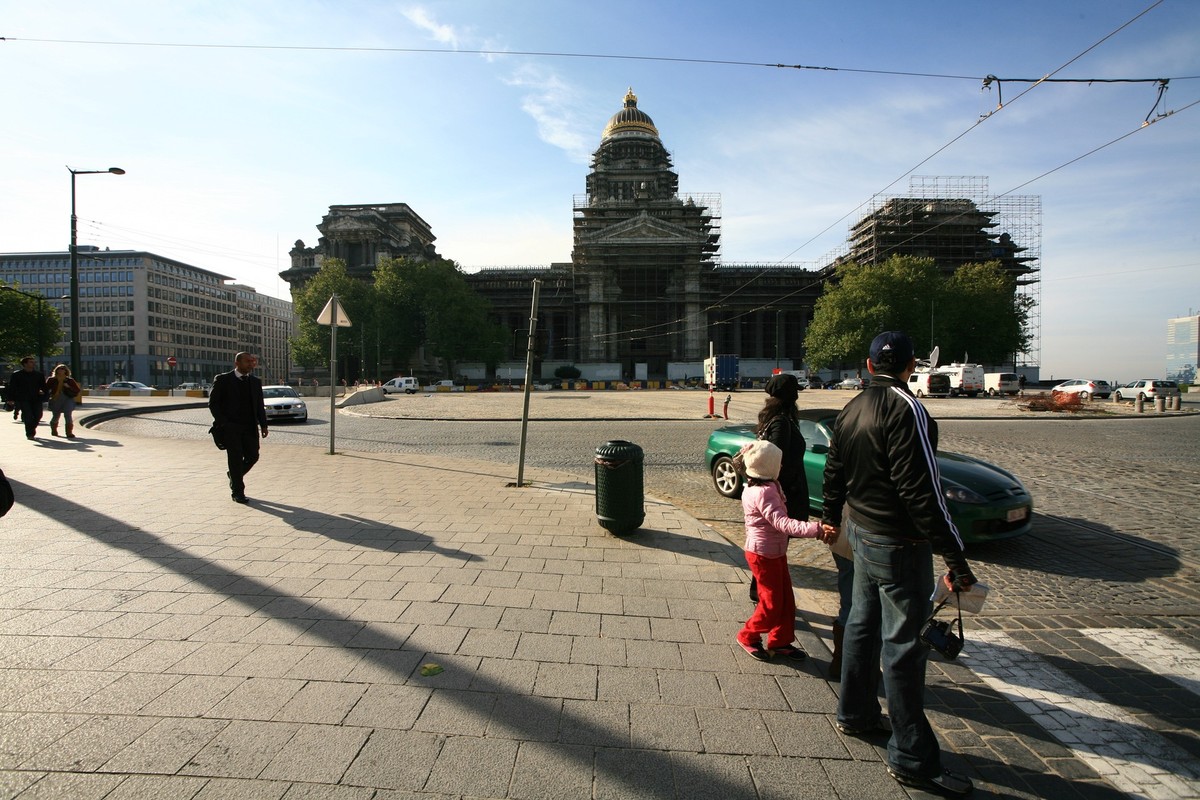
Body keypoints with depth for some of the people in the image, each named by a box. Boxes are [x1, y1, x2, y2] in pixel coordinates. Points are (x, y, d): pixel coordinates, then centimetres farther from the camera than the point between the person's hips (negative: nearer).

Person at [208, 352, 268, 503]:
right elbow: (213, 403, -2)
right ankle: (237, 492, 8)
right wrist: (222, 423, -10)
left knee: (253, 456, 3)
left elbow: (259, 405, 13)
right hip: (230, 427, -4)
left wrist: (263, 424, 4)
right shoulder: (222, 380, -2)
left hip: (249, 427, 4)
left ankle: (234, 475, 32)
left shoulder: (255, 381, 12)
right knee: (236, 458, -3)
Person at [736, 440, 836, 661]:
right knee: (772, 603, 4)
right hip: (764, 554, -10)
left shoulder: (755, 487, 6)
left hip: (775, 552, 10)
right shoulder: (764, 493, -26)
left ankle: (780, 641, 29)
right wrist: (816, 529, -42)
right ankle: (748, 636, 23)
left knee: (786, 599, 16)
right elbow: (783, 523, -35)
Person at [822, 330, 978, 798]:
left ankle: (855, 715, 38)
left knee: (863, 624, 21)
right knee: (903, 644, 1)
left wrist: (832, 517, 33)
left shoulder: (851, 410, 7)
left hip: (860, 532, 9)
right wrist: (956, 558, -20)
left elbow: (834, 472, 18)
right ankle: (912, 759, 14)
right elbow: (922, 491, -24)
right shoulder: (906, 409, -19)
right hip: (899, 545, -9)